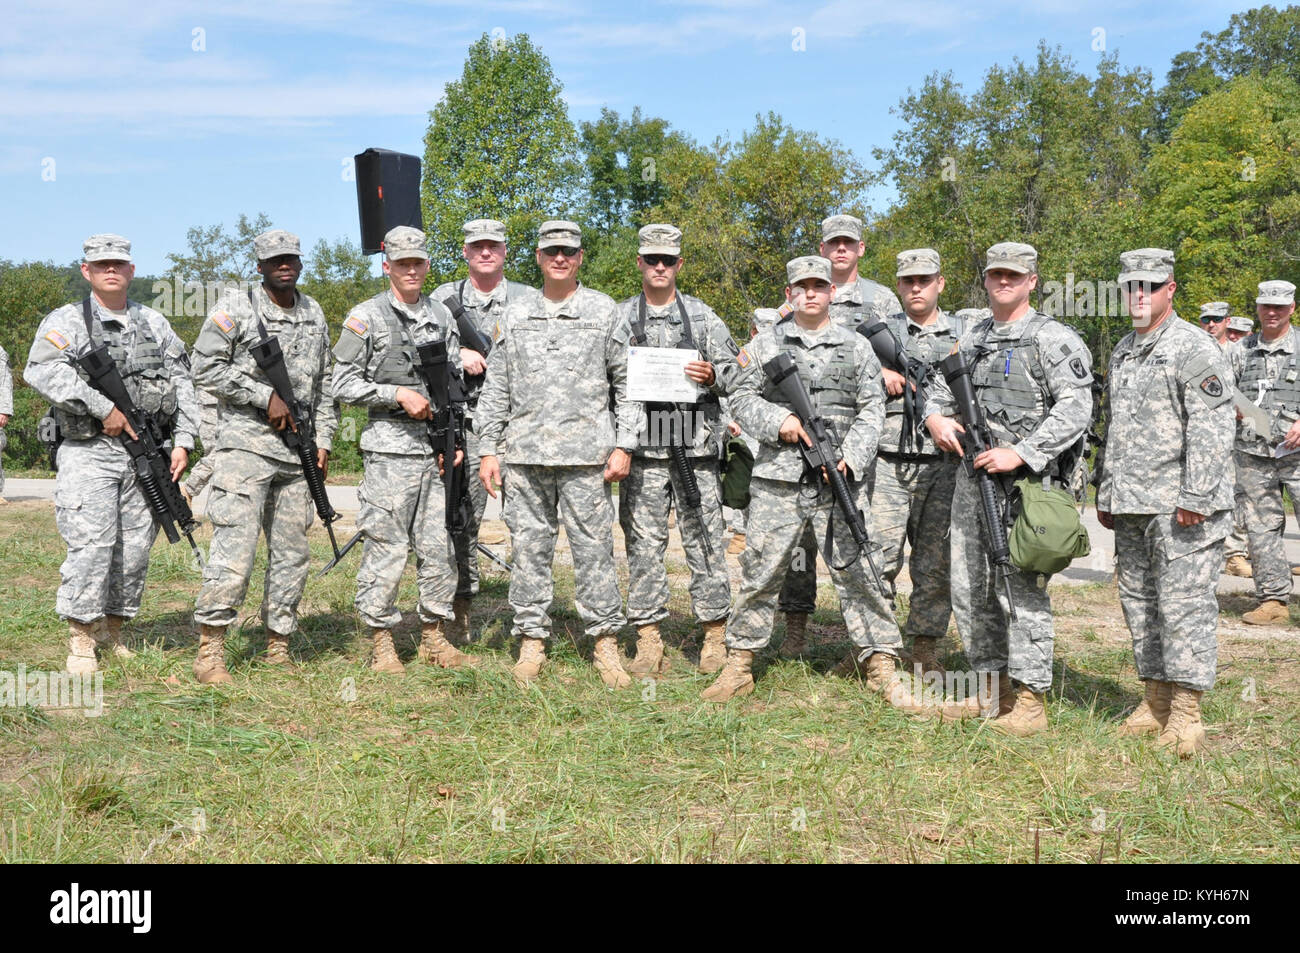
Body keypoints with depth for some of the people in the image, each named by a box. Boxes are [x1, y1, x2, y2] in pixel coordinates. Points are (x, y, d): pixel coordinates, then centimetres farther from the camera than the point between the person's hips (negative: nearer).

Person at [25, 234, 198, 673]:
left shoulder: (154, 323, 16)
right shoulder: (67, 320, 2)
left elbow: (182, 383, 14)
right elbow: (42, 371, -16)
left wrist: (183, 441, 2)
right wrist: (104, 408, -20)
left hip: (147, 454, 4)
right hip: (89, 453, -4)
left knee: (136, 547, 6)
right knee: (91, 544, -11)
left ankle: (113, 633, 20)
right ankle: (81, 642, 0)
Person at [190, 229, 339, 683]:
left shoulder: (314, 315, 15)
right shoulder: (235, 307, -2)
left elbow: (324, 384, 19)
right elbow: (205, 368, -8)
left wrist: (324, 439, 8)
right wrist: (266, 396, -12)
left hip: (297, 450, 6)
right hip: (245, 444, -6)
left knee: (292, 552, 7)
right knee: (235, 548, -12)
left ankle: (279, 647, 17)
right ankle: (210, 652, -6)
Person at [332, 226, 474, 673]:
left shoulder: (442, 316, 14)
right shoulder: (366, 317, -1)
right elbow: (343, 384, -4)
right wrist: (397, 395, -14)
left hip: (438, 448, 5)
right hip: (391, 447, -5)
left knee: (440, 548, 7)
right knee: (386, 548, -2)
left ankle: (434, 637, 19)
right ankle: (382, 643, 8)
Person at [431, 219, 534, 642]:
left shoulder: (528, 300, 10)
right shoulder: (444, 298, 12)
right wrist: (457, 354, -8)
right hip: (464, 421, 0)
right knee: (463, 519, 1)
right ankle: (459, 611, 10)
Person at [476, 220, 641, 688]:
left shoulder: (604, 311, 6)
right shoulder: (514, 314, 12)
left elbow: (628, 383, 6)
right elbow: (495, 387, 13)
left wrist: (623, 445, -3)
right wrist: (488, 449, 6)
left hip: (586, 454, -2)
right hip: (524, 455, 2)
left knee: (593, 548, -1)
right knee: (529, 548, 5)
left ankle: (606, 643, 9)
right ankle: (532, 642, 15)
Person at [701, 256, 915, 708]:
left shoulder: (857, 347, 11)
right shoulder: (766, 344, 10)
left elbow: (872, 410, 7)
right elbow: (742, 397, 8)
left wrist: (850, 458, -8)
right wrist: (777, 420, -11)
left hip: (838, 478, 0)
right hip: (778, 476, 0)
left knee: (856, 570, 0)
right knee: (760, 570, 2)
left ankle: (881, 666, 9)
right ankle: (738, 664, 13)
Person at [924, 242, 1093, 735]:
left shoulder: (1052, 338, -5)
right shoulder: (971, 339, 17)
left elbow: (1076, 407, -15)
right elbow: (940, 387, 24)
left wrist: (1020, 454, -22)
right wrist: (936, 416, -1)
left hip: (1024, 482, -7)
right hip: (971, 479, 7)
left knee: (1021, 589, -6)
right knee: (969, 589, 10)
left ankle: (1028, 700, 1)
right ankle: (991, 684, 23)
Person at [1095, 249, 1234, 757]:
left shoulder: (1195, 350, -8)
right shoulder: (1122, 352, 18)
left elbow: (1211, 431, -14)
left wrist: (1195, 498, -19)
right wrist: (1105, 495, 21)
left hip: (1180, 507, -8)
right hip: (1131, 507, 8)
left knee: (1183, 603, -6)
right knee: (1139, 601, 11)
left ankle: (1186, 716, -1)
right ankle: (1155, 701, 21)